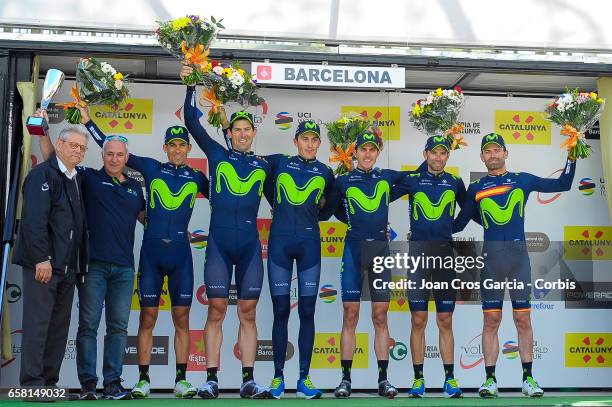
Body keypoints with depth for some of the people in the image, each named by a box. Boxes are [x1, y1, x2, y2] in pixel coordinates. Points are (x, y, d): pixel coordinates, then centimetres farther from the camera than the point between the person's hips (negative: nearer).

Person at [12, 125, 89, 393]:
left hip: (67, 267, 8)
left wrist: (79, 264, 12)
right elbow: (34, 219, -16)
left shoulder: (76, 179, 18)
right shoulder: (42, 174, -6)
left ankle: (49, 382, 16)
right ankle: (32, 384, 1)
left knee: (59, 326, 9)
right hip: (43, 263, -8)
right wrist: (41, 258, -21)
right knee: (37, 323, -5)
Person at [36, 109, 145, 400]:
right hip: (93, 264, -3)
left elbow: (146, 219, 27)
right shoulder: (88, 178, 6)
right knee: (88, 324, -2)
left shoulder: (135, 187, 16)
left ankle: (112, 383, 10)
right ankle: (87, 384, 5)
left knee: (118, 326, 4)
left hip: (124, 267, 3)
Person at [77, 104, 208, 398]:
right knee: (147, 317, 2)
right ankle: (143, 380, 10)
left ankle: (181, 380, 11)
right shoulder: (151, 168, 6)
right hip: (151, 251, -1)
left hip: (180, 253, 1)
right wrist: (87, 120, 11)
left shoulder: (196, 178, 9)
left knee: (181, 319, 3)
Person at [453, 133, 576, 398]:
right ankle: (490, 379, 7)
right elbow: (458, 223, 17)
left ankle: (528, 378, 9)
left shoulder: (522, 180, 10)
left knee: (523, 318, 2)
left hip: (518, 255, 0)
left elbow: (563, 184, 13)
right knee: (491, 320, 1)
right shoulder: (475, 188, 11)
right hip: (490, 257, 0)